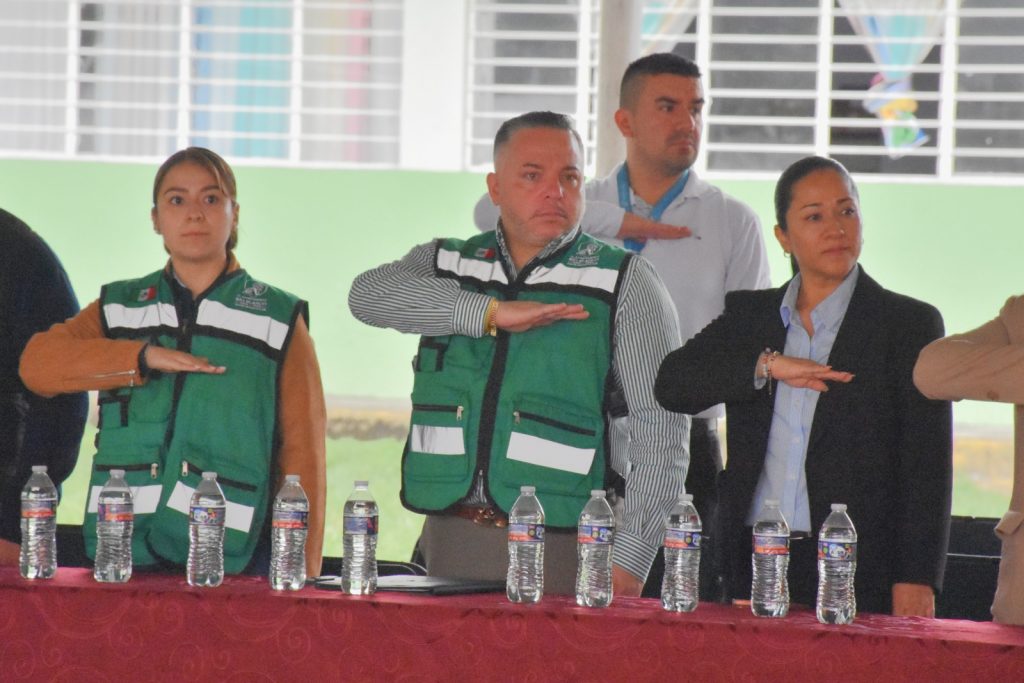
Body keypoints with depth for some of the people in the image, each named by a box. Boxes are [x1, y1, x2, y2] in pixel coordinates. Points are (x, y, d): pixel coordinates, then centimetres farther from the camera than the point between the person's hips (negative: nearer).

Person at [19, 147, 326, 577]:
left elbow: (303, 454, 5)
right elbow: (36, 363, -3)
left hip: (231, 555, -2)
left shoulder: (279, 321, 9)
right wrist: (146, 357, -13)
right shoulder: (120, 308, 15)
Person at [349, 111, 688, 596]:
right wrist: (490, 312, -15)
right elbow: (370, 294, -8)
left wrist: (627, 565, -12)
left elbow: (661, 433, -3)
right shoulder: (445, 264, 14)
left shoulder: (625, 284, 3)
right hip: (449, 539, 3)